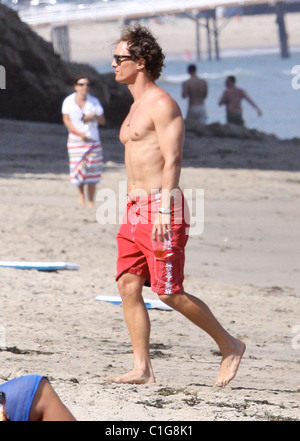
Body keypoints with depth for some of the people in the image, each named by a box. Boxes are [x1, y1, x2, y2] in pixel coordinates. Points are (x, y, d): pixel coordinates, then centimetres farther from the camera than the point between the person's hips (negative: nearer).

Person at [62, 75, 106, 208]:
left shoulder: (94, 101, 4)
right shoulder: (69, 101, 0)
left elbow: (102, 121, 7)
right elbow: (66, 120, -1)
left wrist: (94, 115, -15)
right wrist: (78, 132, -14)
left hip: (93, 139, 1)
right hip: (76, 140, -1)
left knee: (92, 171, -3)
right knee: (78, 168, -11)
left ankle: (91, 201, 5)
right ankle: (81, 192, 17)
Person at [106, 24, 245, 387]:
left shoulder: (161, 104, -11)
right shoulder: (137, 106, 19)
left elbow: (173, 159, -18)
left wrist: (162, 211, -25)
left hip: (162, 207, -9)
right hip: (136, 208, 9)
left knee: (169, 293, -8)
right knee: (128, 286, 0)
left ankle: (229, 346, 7)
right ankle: (142, 369, 0)